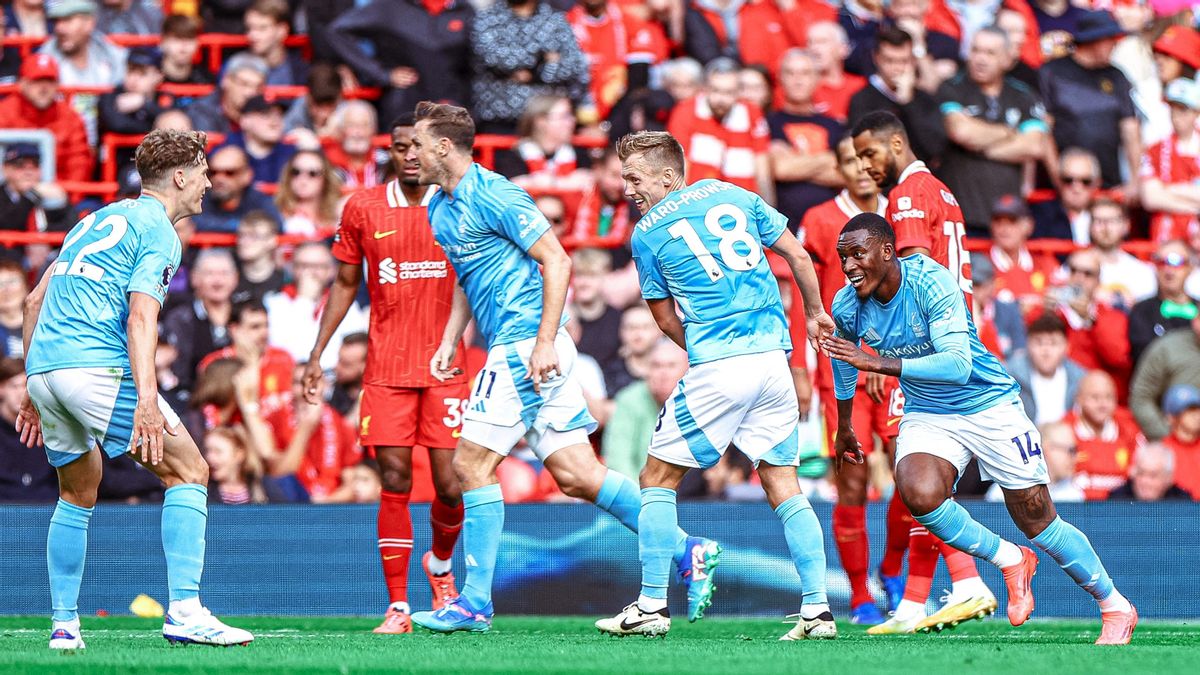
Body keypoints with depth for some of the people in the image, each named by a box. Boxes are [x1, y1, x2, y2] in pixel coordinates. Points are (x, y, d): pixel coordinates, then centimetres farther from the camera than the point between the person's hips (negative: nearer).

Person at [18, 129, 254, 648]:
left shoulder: (97, 220, 24)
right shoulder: (157, 231, -1)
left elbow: (35, 300, 25)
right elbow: (141, 317, -15)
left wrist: (33, 392, 28)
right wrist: (147, 400, -24)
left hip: (44, 368, 8)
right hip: (98, 366, -8)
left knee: (78, 492, 23)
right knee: (189, 473, -4)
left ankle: (64, 625, 20)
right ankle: (184, 612, -15)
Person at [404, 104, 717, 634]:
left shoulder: (493, 197, -13)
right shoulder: (439, 208, 16)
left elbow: (557, 261, -15)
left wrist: (544, 342, -21)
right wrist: (448, 342, 18)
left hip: (524, 346, -9)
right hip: (513, 347, 9)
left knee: (472, 465, -7)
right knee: (577, 476, 4)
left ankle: (475, 604, -3)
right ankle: (688, 551, 5)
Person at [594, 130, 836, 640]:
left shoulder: (648, 234, 2)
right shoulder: (735, 195, 12)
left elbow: (666, 318, 10)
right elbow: (798, 257, 13)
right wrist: (814, 315, 28)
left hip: (716, 368, -5)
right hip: (773, 359, 5)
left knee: (658, 478, 8)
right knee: (783, 483, 9)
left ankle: (651, 607, 6)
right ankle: (817, 610, 1)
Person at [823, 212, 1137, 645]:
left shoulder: (932, 283, -26)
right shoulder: (848, 307, -9)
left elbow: (958, 364, -35)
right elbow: (845, 358, 15)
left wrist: (879, 363, -41)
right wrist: (843, 426, 26)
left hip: (990, 405, -4)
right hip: (926, 413, 4)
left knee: (1037, 521, 0)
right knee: (918, 493, -28)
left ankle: (1115, 608, 21)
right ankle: (1010, 561, -3)